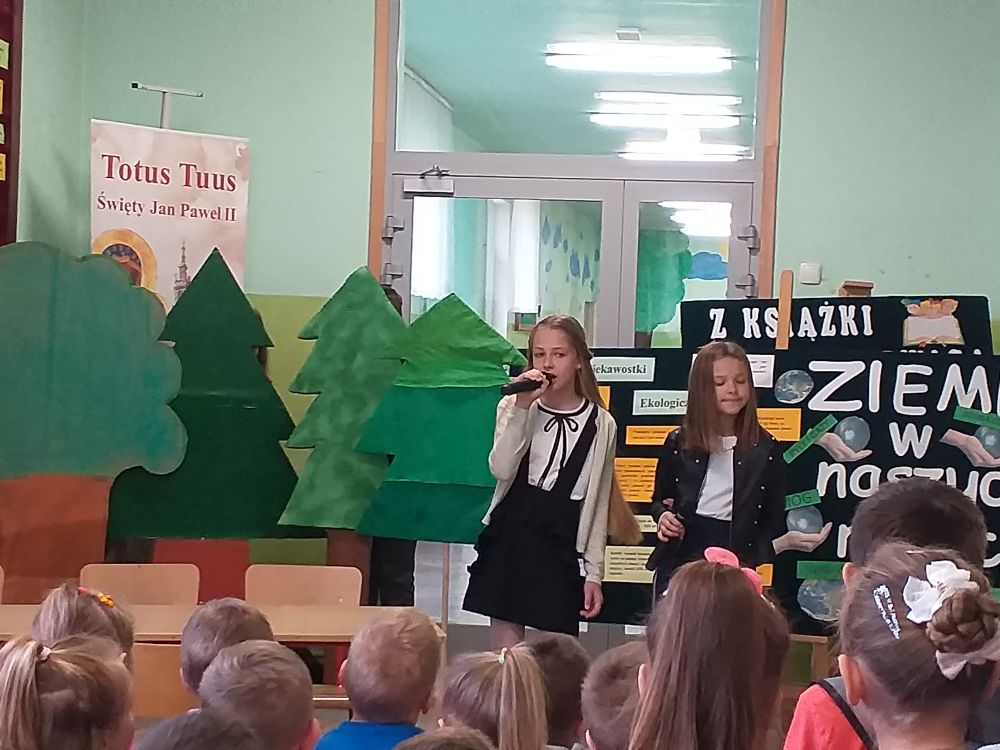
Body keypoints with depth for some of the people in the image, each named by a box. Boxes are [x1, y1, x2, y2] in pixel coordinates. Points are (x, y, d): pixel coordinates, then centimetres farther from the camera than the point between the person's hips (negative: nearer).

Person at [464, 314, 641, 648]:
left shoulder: (600, 424, 2)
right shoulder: (515, 408, 2)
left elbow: (597, 504, 4)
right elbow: (501, 469, -14)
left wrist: (593, 572, 2)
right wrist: (522, 407, -17)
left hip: (561, 549, 0)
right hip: (508, 542, 0)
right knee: (505, 650, 2)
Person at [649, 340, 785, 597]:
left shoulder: (766, 450, 1)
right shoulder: (678, 444, 5)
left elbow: (774, 520, 4)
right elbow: (659, 500, 17)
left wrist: (750, 563, -10)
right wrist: (663, 516, -5)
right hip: (680, 562, 2)